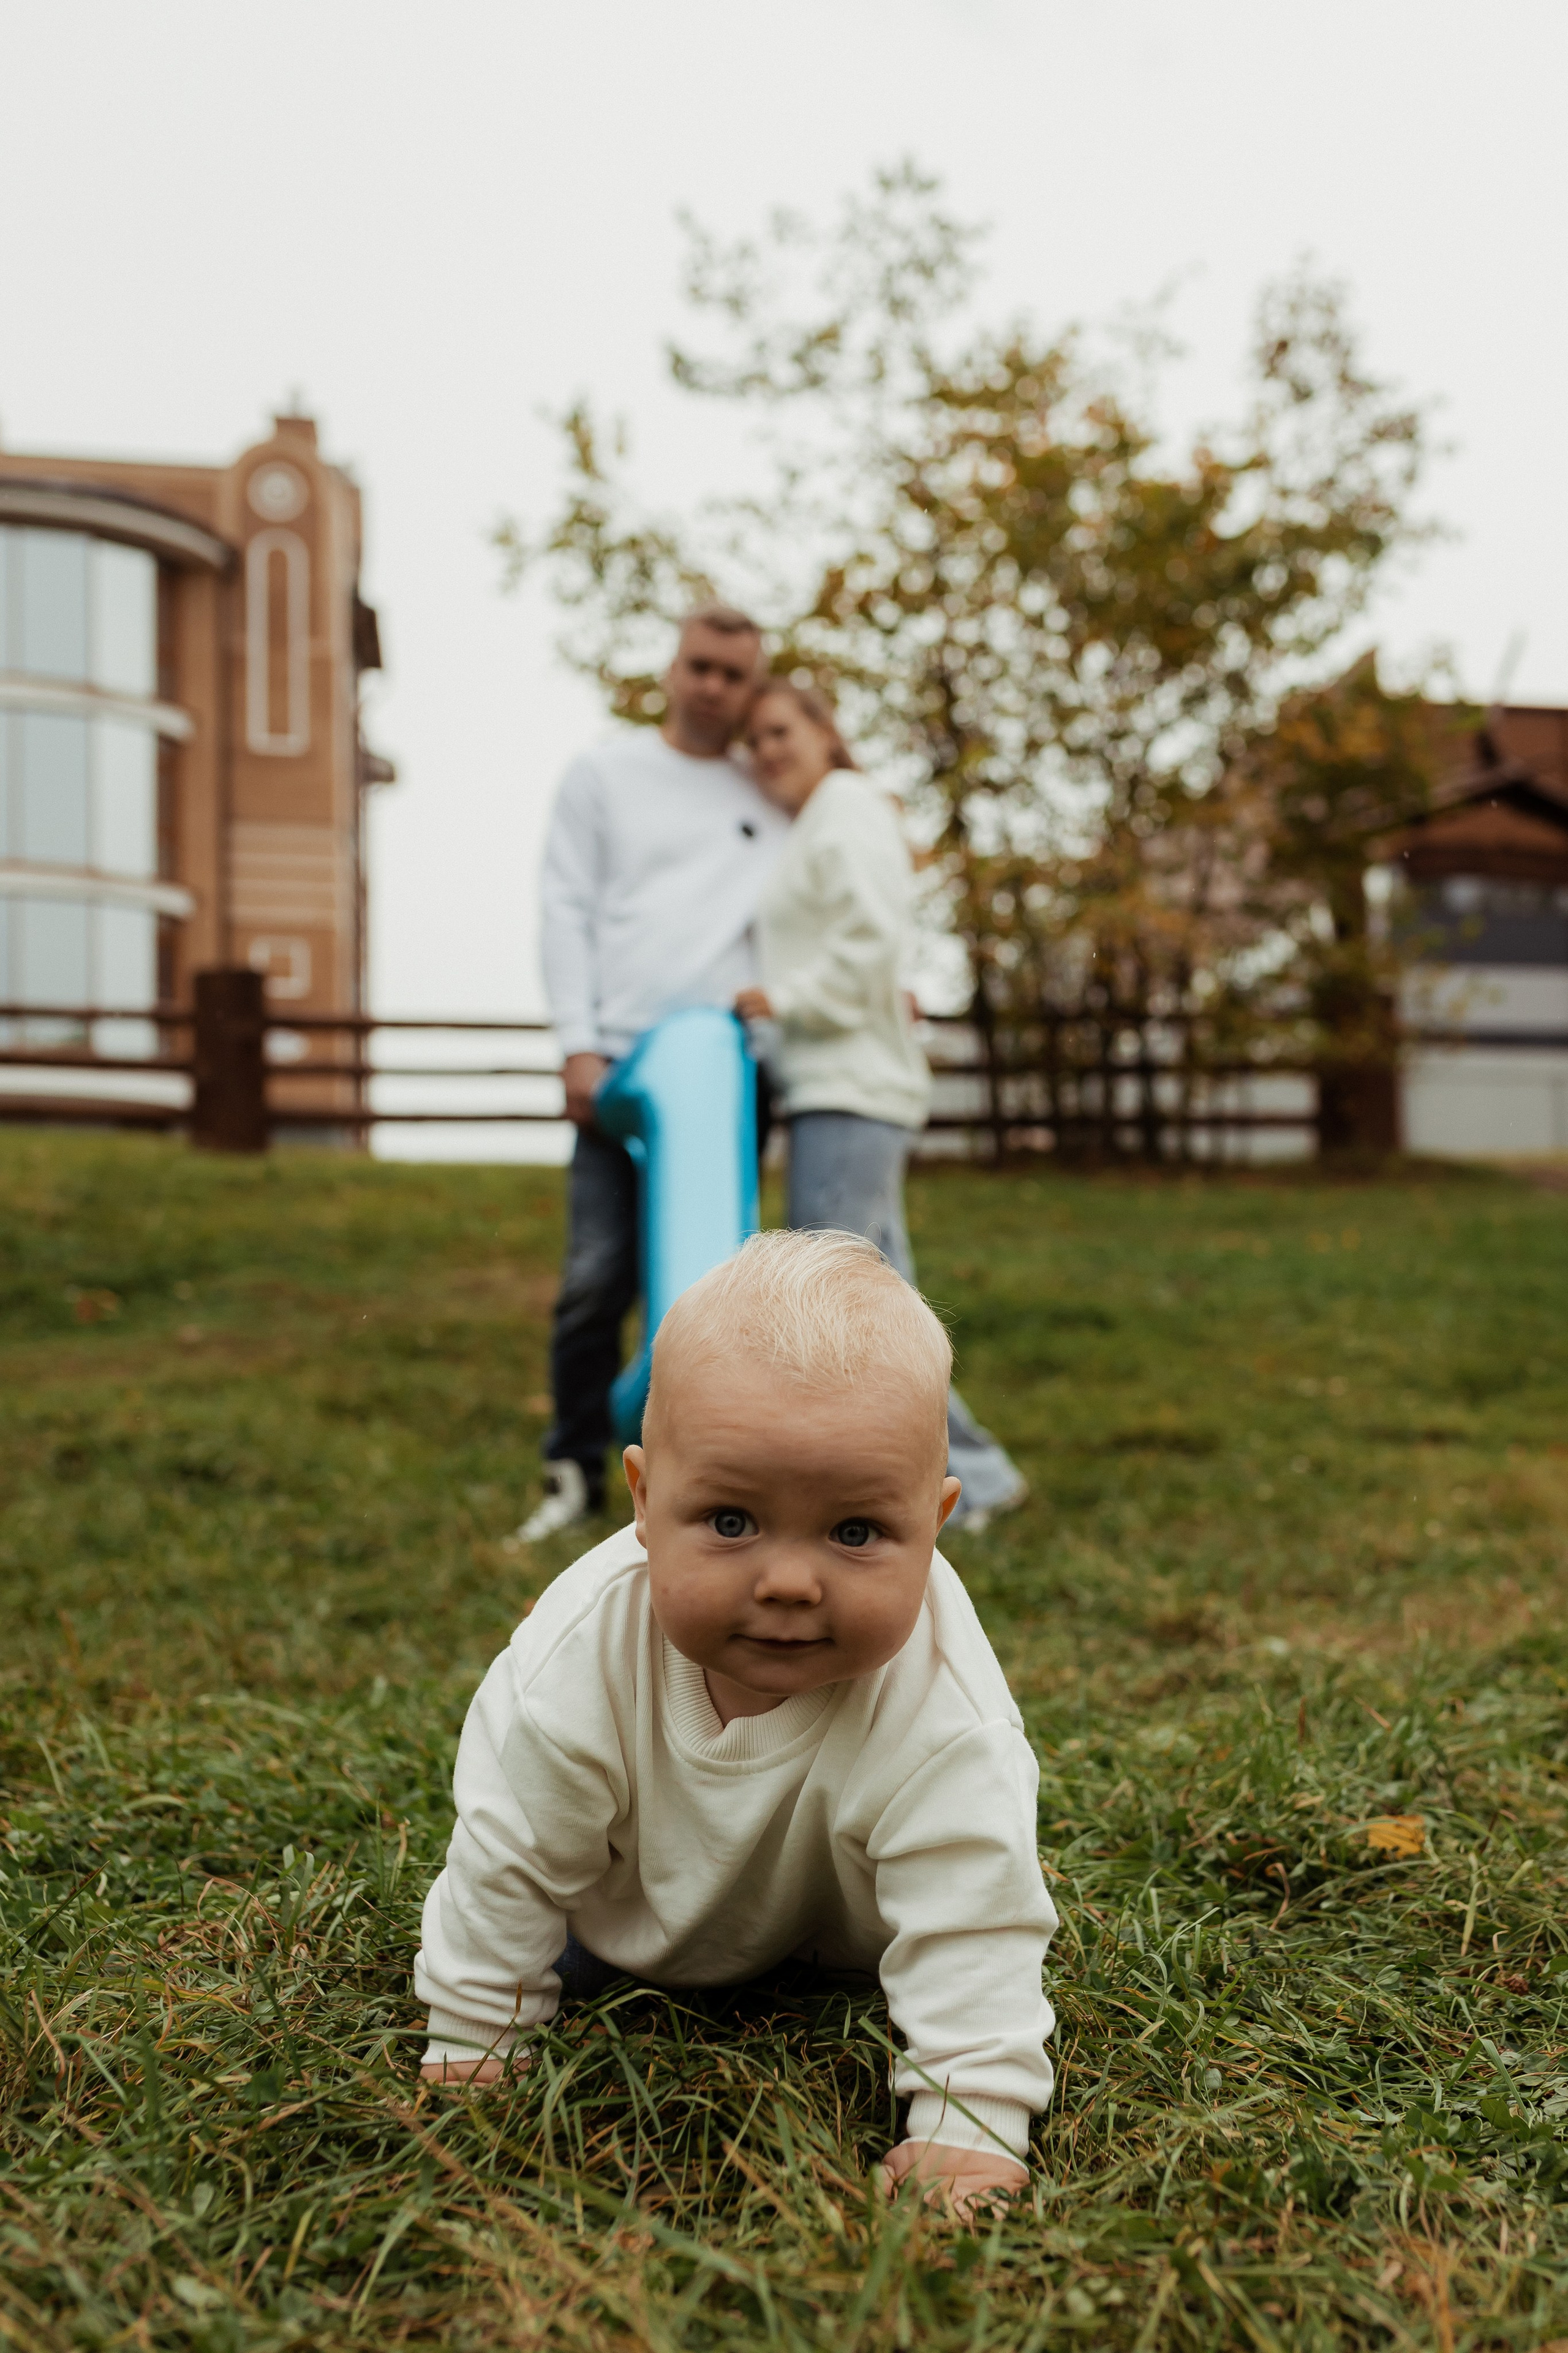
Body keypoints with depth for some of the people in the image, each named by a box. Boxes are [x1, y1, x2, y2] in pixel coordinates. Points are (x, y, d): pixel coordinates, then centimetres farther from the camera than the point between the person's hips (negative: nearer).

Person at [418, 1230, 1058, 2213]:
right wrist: (471, 2043, -15)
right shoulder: (582, 1658, -40)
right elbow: (511, 1863, -25)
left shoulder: (941, 1713, -44)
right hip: (639, 1894, 1)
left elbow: (973, 1927, -34)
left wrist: (970, 2123, -37)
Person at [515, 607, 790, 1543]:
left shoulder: (773, 799, 17)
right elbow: (567, 911, 4)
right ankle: (576, 1470, 7)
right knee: (599, 1275, -6)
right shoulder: (606, 773, 11)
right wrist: (580, 1044, -6)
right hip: (624, 1062, -2)